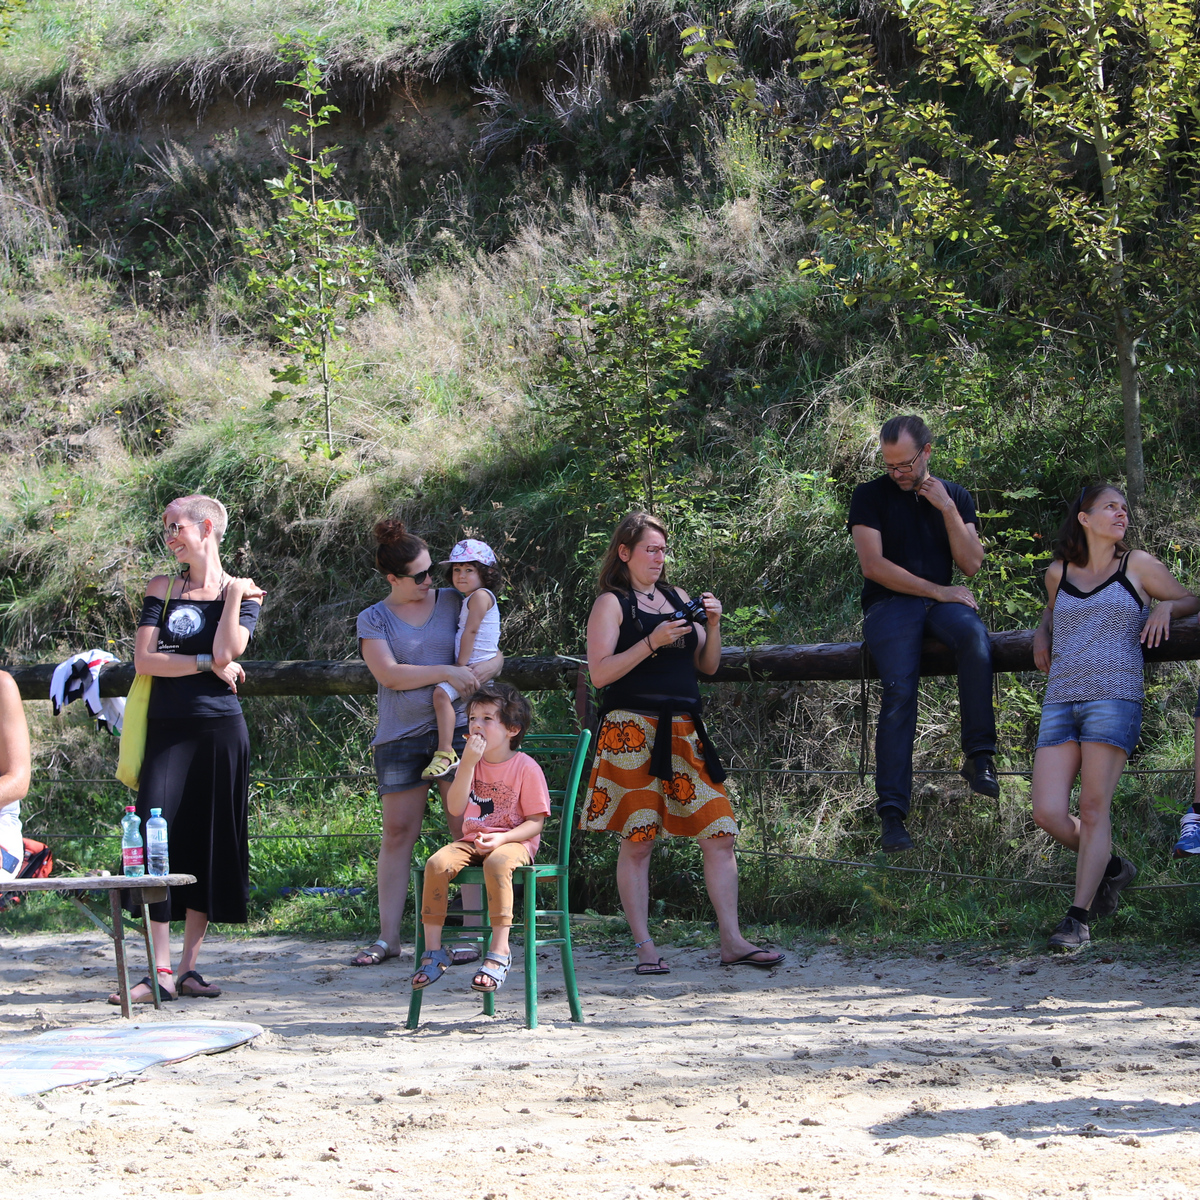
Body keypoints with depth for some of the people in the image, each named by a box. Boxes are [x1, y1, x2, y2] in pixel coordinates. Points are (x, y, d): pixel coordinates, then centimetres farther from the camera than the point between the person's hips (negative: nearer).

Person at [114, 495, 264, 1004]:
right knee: (157, 837, -12)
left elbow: (226, 653, -11)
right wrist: (206, 664, -7)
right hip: (167, 728, 1)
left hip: (220, 728, -1)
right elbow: (143, 660, -1)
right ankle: (160, 970, -13)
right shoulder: (162, 588, 11)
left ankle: (189, 967, 8)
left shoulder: (242, 591, 6)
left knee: (209, 842, 1)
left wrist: (233, 597, -7)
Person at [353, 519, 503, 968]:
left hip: (457, 730, 0)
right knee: (398, 833, 1)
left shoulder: (454, 602, 10)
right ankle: (388, 936, 5)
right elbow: (389, 674, -9)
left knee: (468, 830, -6)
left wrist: (477, 673, -12)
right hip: (400, 736, 0)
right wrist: (445, 672, -16)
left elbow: (494, 654, 11)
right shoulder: (373, 620, 5)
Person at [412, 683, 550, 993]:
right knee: (436, 864, -24)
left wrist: (501, 838, -23)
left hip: (513, 842, -5)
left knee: (496, 863, -40)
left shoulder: (526, 767, -6)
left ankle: (499, 952, -36)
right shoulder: (473, 763, 9)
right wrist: (468, 763, -12)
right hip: (472, 840, 5)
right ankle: (433, 951, -17)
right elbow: (455, 808, -4)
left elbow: (535, 822, -7)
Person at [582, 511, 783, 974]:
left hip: (683, 731, 5)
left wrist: (712, 626, 2)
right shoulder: (611, 603, 3)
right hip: (632, 732, -5)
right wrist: (653, 642, -15)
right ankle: (645, 948, 0)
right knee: (636, 842, -5)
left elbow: (707, 666, 20)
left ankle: (732, 941, 1)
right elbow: (600, 672, -8)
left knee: (720, 833, -2)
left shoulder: (677, 598, 19)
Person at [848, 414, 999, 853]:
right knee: (899, 692, -27)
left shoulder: (955, 496, 15)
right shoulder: (870, 496, 6)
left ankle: (978, 756, -33)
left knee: (974, 635, -35)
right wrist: (938, 591, -7)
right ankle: (892, 810, -32)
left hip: (942, 600, 2)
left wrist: (947, 509, -4)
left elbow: (971, 564, 6)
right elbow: (873, 564, -5)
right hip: (890, 603, -2)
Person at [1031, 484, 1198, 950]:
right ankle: (1110, 868, 19)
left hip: (1113, 698, -3)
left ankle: (1078, 917, -5)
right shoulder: (1058, 573, 17)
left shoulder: (1138, 565, 9)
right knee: (1048, 813, -7)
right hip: (1060, 701, 3)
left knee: (1093, 808, -10)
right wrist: (1042, 635, 17)